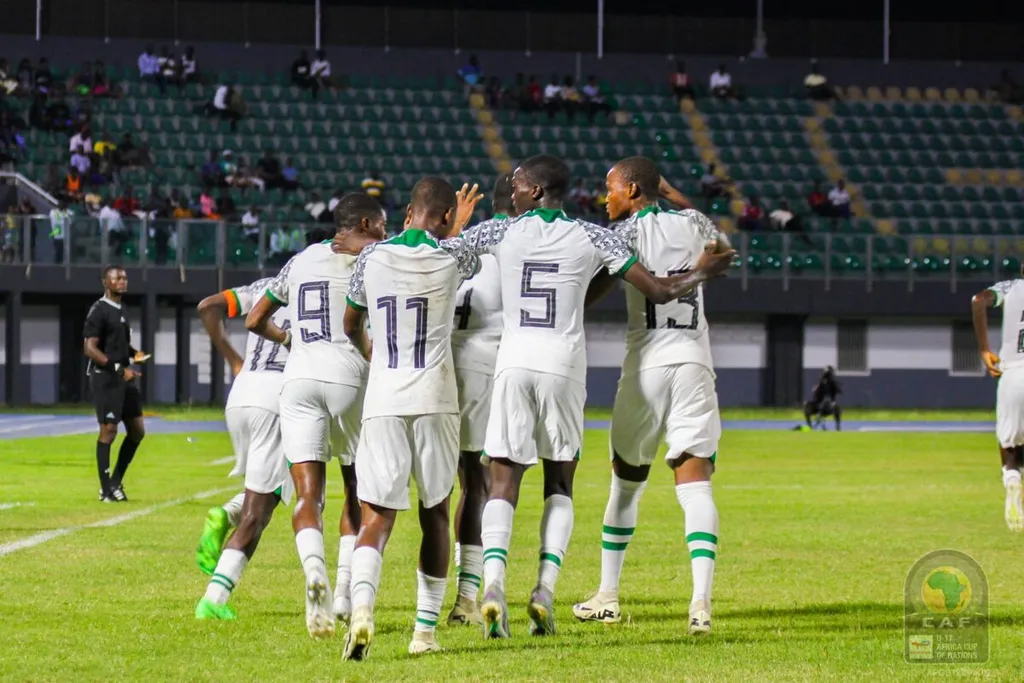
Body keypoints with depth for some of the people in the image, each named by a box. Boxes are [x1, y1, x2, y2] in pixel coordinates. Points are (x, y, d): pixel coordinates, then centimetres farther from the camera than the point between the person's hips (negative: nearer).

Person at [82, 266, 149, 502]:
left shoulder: (119, 310, 17)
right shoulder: (99, 311, -10)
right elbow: (90, 348, -17)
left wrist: (134, 354, 9)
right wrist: (120, 369, -22)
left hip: (124, 378, 9)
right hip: (105, 379, -9)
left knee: (137, 431, 9)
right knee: (108, 431, -7)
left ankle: (116, 482, 19)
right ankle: (106, 490, -1)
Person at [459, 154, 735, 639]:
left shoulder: (504, 233, 4)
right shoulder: (592, 238, 4)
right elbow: (659, 291, 5)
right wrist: (701, 274, 24)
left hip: (514, 360, 0)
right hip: (563, 364, 1)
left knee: (503, 481, 0)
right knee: (559, 481, 13)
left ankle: (493, 581, -21)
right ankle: (545, 589, -2)